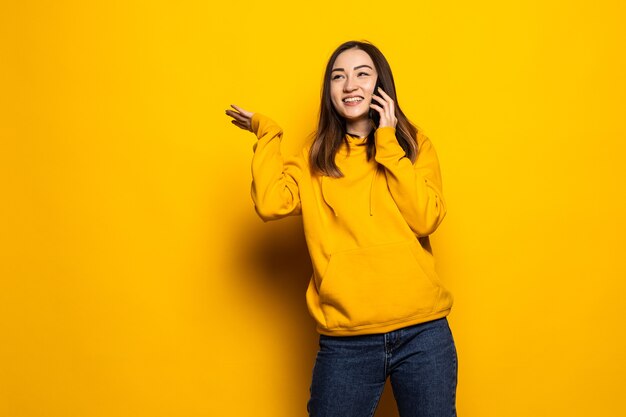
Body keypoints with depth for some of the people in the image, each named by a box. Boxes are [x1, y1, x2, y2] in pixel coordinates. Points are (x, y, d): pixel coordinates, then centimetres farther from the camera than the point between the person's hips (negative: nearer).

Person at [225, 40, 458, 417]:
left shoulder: (415, 145, 7)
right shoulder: (315, 159, 7)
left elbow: (426, 220, -10)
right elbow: (270, 204, -11)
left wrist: (387, 144, -8)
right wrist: (266, 134, -3)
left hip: (422, 333, 0)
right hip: (346, 341, 0)